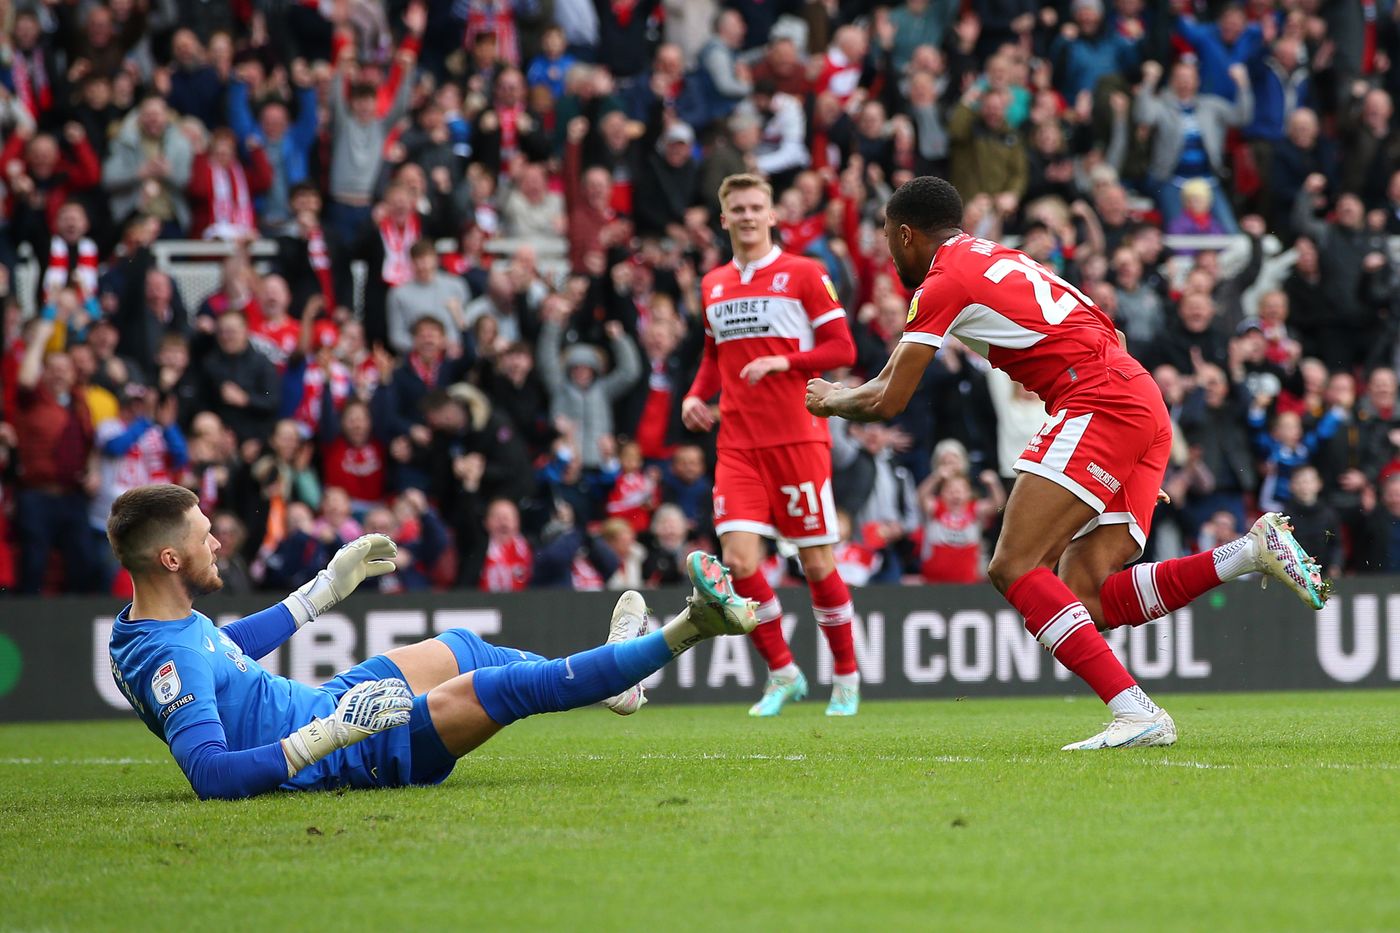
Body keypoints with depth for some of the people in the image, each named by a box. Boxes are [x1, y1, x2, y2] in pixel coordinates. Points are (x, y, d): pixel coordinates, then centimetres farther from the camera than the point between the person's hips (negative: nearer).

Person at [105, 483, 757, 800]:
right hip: (355, 752, -11)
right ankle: (688, 630, -11)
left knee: (461, 649, 27)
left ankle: (604, 683, 47)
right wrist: (319, 742, -40)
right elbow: (211, 774, -41)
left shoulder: (165, 620, 0)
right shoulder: (166, 662, -31)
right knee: (502, 686, -18)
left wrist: (328, 588, 24)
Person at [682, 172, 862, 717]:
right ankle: (782, 674, 6)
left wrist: (783, 362, -18)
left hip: (798, 437, -4)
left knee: (816, 562, 0)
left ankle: (846, 676, 17)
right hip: (738, 443, 4)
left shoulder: (802, 274, -1)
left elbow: (842, 348, -4)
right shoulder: (713, 285, 14)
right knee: (739, 560, -10)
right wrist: (697, 395, 8)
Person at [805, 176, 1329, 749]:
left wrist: (830, 400, 20)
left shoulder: (944, 282, 1)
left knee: (1013, 569, -16)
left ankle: (1136, 714, -29)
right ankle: (1251, 551, -9)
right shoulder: (1000, 258, 28)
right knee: (1086, 599, 0)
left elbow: (888, 401, -1)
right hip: (1145, 407, 9)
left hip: (1098, 403, -9)